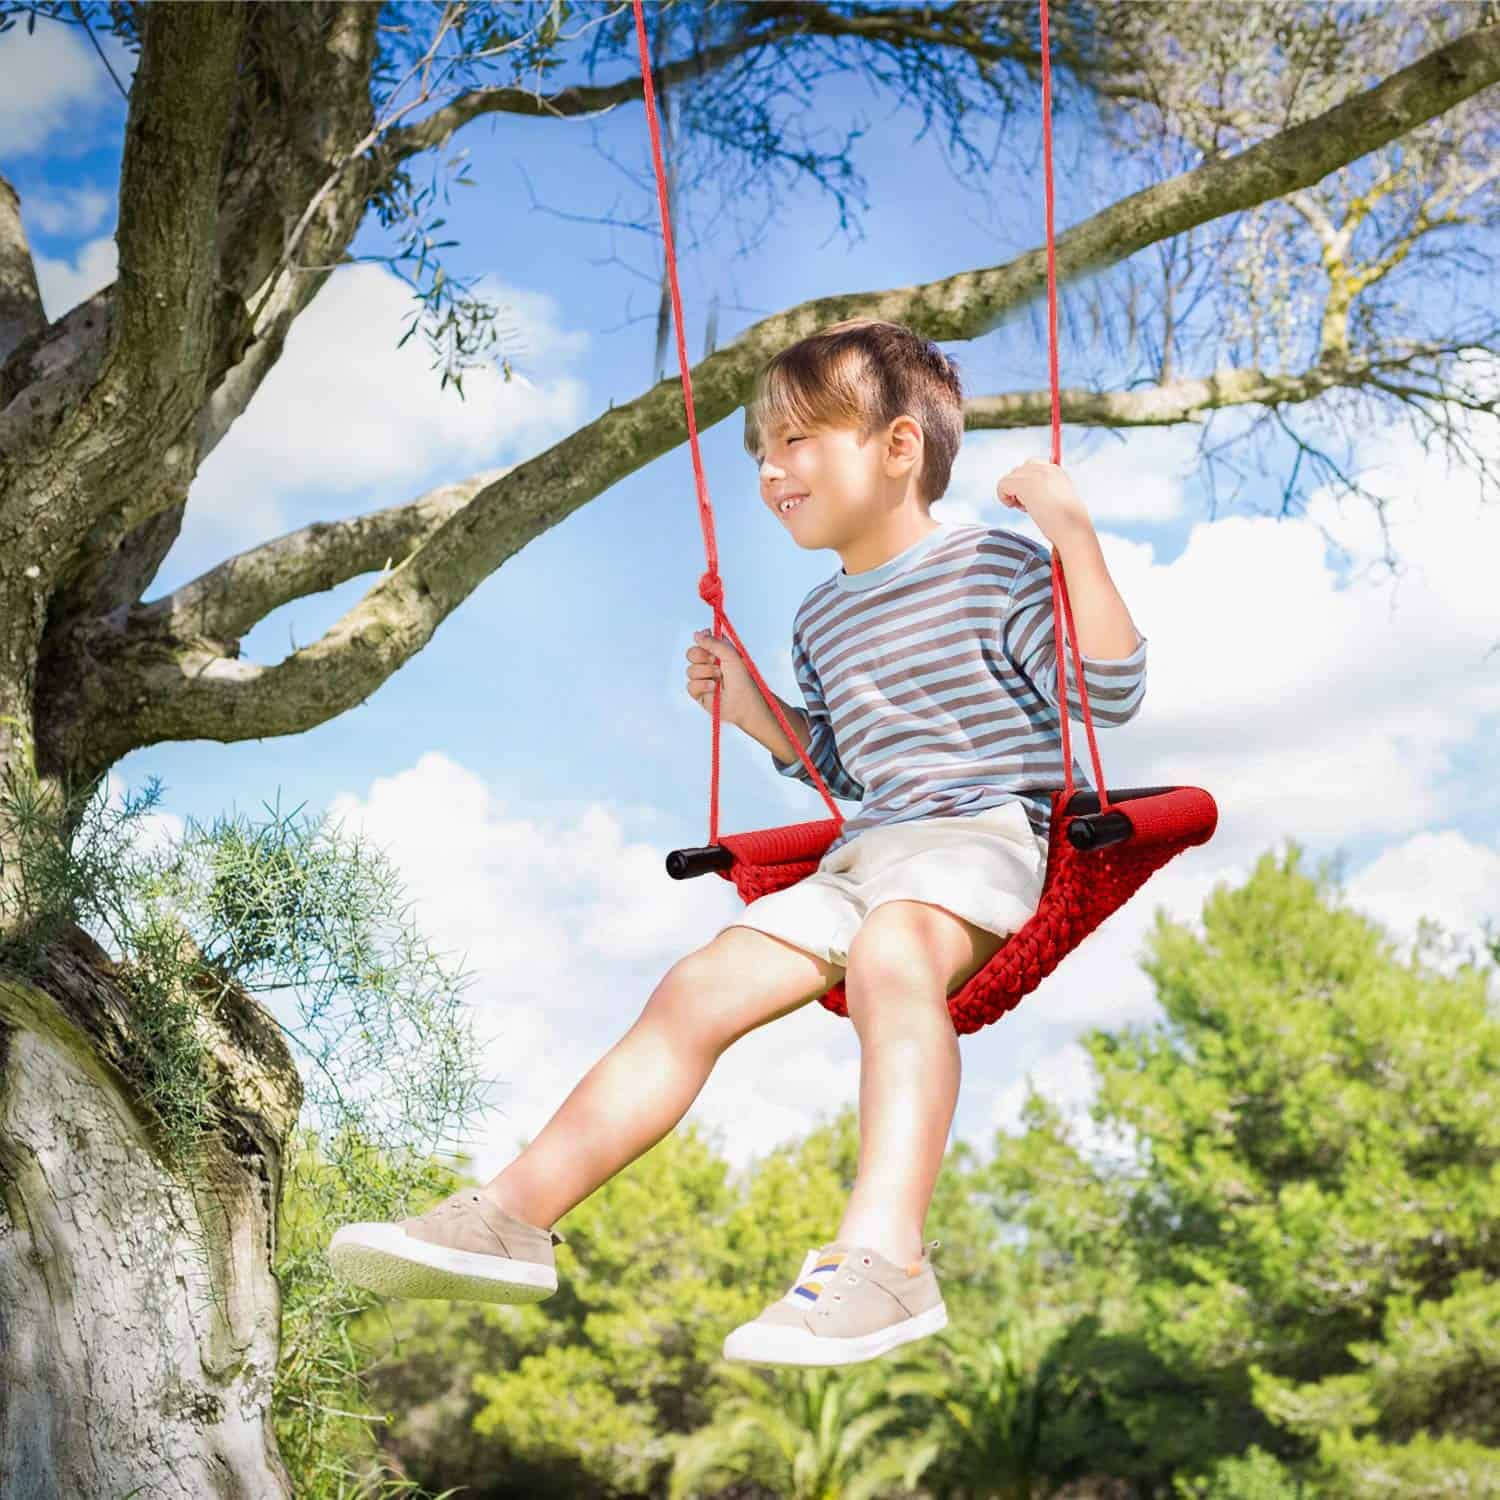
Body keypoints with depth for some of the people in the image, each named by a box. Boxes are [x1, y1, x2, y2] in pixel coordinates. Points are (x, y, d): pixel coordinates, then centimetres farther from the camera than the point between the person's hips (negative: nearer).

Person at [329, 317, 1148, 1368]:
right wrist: (753, 712, 17)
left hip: (986, 830, -7)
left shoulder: (993, 566, -2)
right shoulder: (823, 622, 21)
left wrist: (1073, 533, -17)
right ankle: (513, 1215, -8)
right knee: (701, 987, -6)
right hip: (863, 851, 8)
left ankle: (884, 1253, -50)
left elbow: (1113, 691, -10)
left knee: (892, 950, -40)